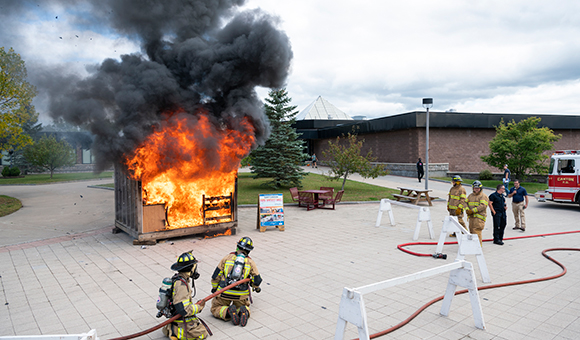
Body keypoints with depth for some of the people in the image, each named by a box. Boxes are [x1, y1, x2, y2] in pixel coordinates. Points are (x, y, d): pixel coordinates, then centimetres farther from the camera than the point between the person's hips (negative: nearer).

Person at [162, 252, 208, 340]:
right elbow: (183, 310, -30)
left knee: (202, 326, 17)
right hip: (182, 321, -9)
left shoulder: (176, 278, 3)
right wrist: (199, 307, -16)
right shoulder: (181, 285, -28)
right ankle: (173, 332, -8)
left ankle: (172, 327, 8)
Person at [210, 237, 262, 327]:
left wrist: (214, 288, 21)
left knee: (215, 309, 19)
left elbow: (216, 276, 3)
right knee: (245, 306, 27)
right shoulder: (250, 262, 4)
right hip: (241, 295, 1)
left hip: (224, 292, -1)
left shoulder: (227, 257, 2)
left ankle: (228, 312, -12)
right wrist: (256, 288, 28)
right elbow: (257, 280, 4)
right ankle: (244, 311, -10)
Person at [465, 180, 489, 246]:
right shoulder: (470, 195, 20)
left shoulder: (483, 196, -2)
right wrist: (467, 210, -6)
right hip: (471, 216, 7)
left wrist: (473, 210, -19)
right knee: (471, 230, 11)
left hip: (479, 217, -7)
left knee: (476, 231, -15)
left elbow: (482, 206, -15)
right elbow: (465, 202, 14)